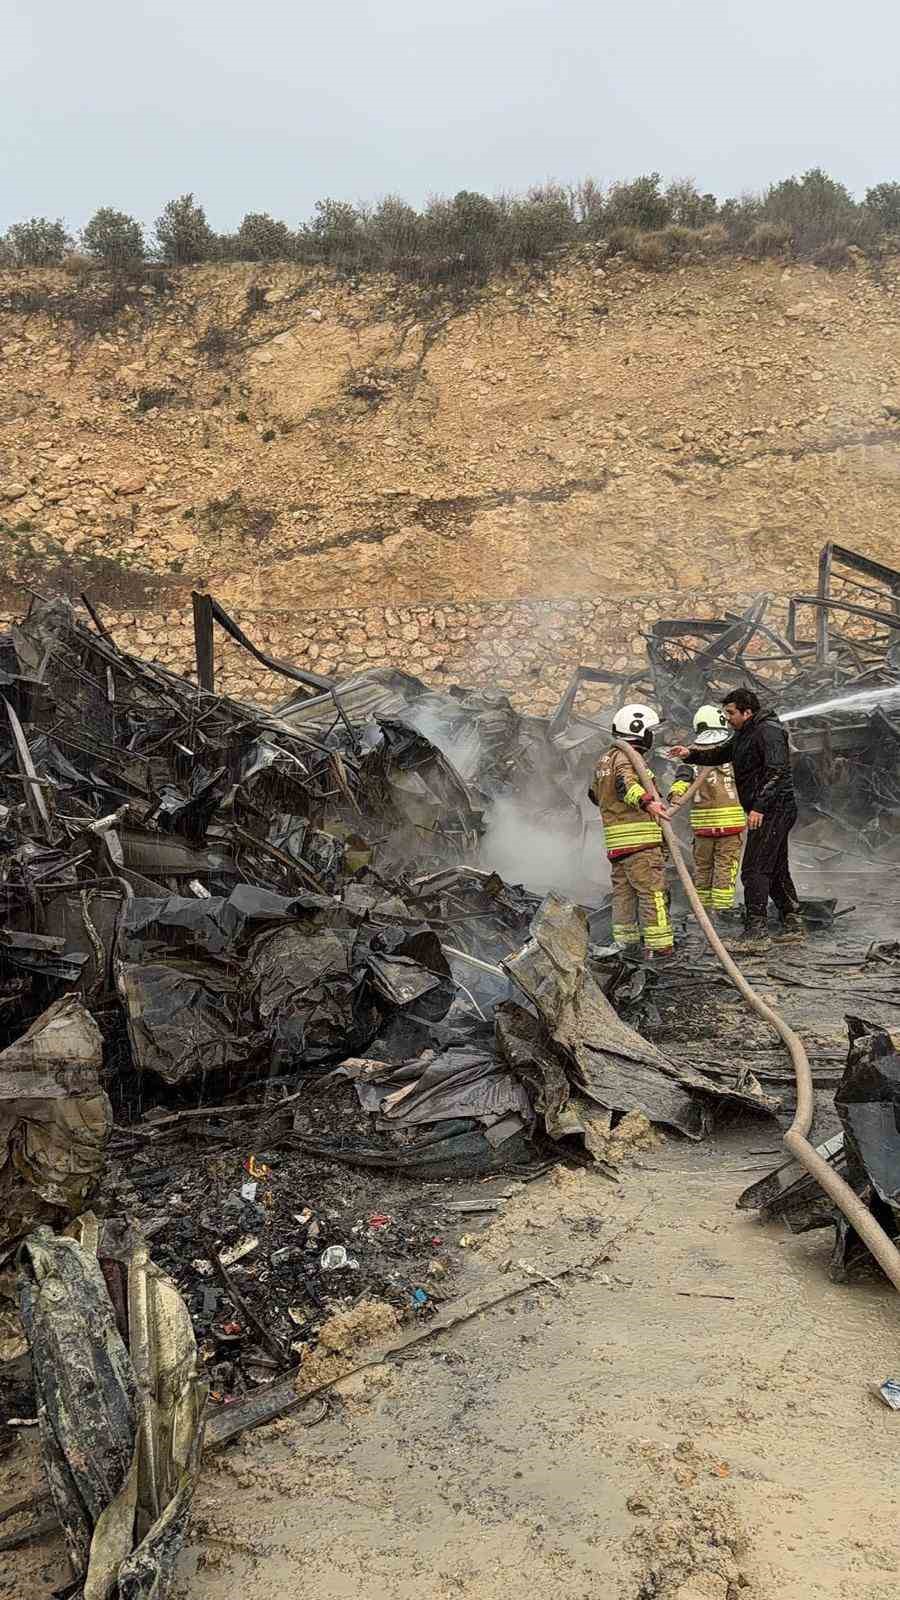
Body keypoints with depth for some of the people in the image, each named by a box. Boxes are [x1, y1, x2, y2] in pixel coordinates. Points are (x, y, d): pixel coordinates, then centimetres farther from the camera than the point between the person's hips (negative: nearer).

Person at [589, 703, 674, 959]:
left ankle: (625, 939, 19)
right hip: (639, 840, -9)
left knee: (623, 889, 14)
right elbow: (625, 782, -32)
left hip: (616, 840, 9)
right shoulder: (627, 757, -10)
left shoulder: (606, 758, 19)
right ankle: (659, 945, -8)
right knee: (652, 891, -7)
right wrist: (647, 802, -46)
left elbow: (594, 792, 33)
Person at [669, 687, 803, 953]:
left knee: (754, 870, -13)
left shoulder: (768, 731, -15)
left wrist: (759, 806, -30)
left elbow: (776, 771, -24)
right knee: (776, 870, 17)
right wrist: (691, 755, 8)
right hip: (769, 811, 11)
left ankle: (756, 933, -14)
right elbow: (720, 755, 25)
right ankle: (793, 924, 27)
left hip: (773, 809, -11)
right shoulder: (743, 734, 17)